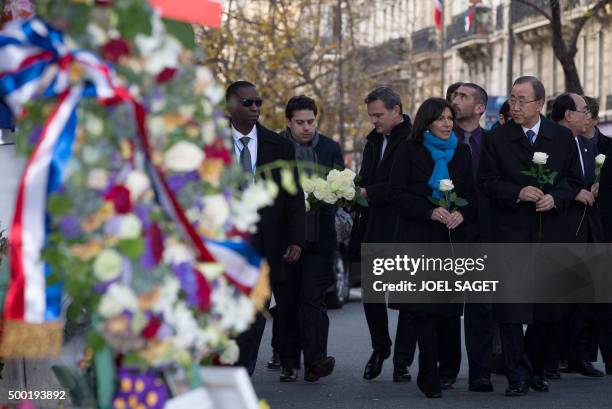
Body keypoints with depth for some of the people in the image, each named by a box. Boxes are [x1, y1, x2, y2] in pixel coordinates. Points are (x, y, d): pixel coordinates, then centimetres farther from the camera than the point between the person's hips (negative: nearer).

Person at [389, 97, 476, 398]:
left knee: (445, 307, 2)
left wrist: (462, 213, -9)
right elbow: (396, 193, -5)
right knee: (424, 306, -12)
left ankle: (428, 373, 14)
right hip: (417, 237, -4)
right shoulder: (409, 150, 2)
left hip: (451, 238, 4)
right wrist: (430, 211, -16)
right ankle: (431, 377, -12)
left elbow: (471, 193, 13)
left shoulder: (461, 152, 13)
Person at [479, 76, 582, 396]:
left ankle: (535, 369, 25)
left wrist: (555, 197, -10)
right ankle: (517, 376, -2)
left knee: (549, 309, 7)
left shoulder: (562, 137, 6)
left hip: (550, 232, 2)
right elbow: (486, 180, 0)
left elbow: (573, 179, 9)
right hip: (510, 232, -2)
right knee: (511, 309, -7)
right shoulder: (497, 139, 1)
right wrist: (517, 193, -15)